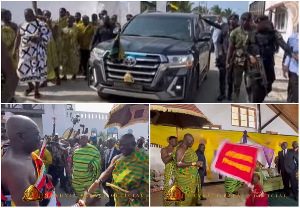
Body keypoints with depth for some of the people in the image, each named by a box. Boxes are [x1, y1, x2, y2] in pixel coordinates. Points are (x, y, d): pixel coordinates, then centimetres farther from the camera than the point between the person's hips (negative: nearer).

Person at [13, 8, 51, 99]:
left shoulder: (40, 24, -6)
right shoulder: (22, 26, 8)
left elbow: (49, 34, -8)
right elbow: (18, 38, 12)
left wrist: (40, 39, -24)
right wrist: (15, 50, 10)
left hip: (37, 51, -4)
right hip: (25, 51, 4)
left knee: (37, 70, -1)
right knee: (23, 69, 6)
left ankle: (36, 91, 13)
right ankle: (30, 86, 31)